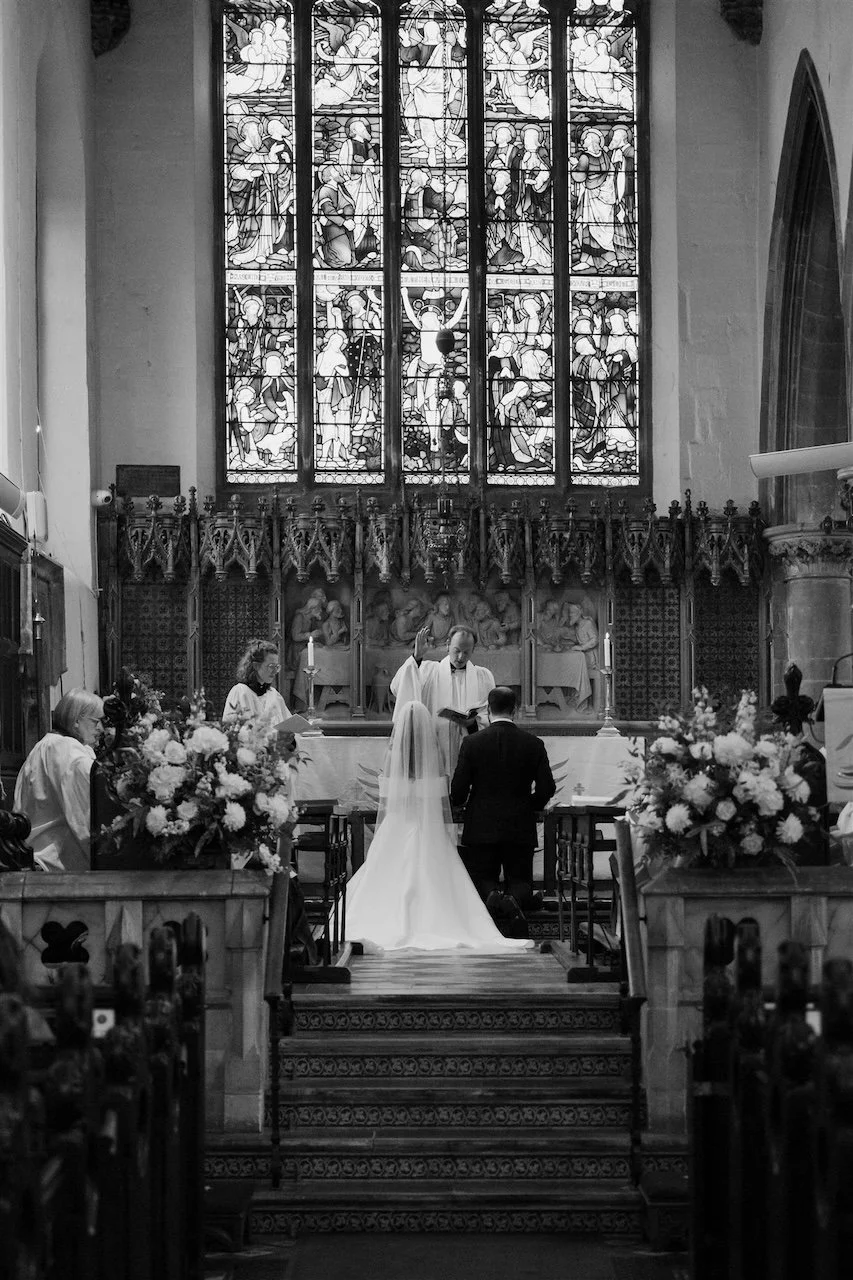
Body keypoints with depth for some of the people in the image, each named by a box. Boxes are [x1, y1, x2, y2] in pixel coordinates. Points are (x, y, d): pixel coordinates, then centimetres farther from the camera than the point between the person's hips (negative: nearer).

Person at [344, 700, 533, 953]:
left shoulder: (392, 755, -5)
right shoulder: (433, 754, -6)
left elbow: (384, 801, -2)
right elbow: (442, 799, -4)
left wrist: (379, 835, 6)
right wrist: (450, 833, 4)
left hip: (396, 827, 0)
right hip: (429, 827, 0)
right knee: (434, 882, 6)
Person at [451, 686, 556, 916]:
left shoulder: (471, 742, -6)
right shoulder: (534, 744, -2)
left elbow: (458, 789, -6)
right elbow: (547, 788, -3)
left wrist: (458, 803, 18)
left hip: (481, 828, -1)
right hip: (520, 828, 1)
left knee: (482, 880, 14)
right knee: (520, 879, 14)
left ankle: (491, 895, -21)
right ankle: (516, 898, -21)